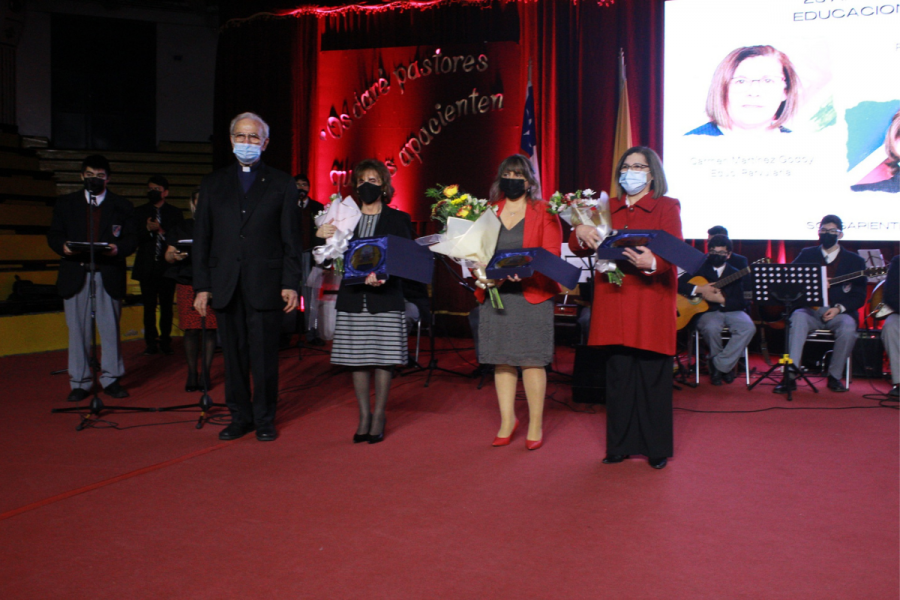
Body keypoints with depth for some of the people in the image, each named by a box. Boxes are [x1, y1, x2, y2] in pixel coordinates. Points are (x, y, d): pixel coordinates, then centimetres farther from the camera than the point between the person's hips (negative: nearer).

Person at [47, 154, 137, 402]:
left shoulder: (122, 206, 11)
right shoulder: (65, 203, 14)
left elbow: (131, 238, 3)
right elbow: (53, 234, 10)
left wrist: (118, 248, -19)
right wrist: (63, 246, -12)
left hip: (109, 276, -1)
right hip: (75, 276, 1)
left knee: (110, 329, 2)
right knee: (78, 331, 3)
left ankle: (111, 379, 12)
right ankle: (80, 382, 10)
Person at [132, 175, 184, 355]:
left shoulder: (175, 213, 9)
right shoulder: (139, 212, 11)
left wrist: (160, 230, -13)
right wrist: (148, 229, -14)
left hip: (167, 266, -1)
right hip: (147, 266, 1)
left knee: (166, 306, 2)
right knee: (149, 306, 1)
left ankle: (165, 340, 10)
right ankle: (151, 342, 7)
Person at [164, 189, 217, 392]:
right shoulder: (182, 227, 14)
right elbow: (168, 255, 8)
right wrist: (175, 256, -15)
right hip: (187, 283, 1)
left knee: (210, 329, -3)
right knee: (191, 329, -3)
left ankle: (205, 373, 5)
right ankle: (192, 373, 6)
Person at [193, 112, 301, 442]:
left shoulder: (281, 184, 7)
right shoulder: (213, 183, 14)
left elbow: (291, 238, 3)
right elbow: (201, 238, 10)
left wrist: (290, 283, -6)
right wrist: (201, 286, 3)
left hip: (265, 285, -2)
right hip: (225, 285, 3)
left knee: (264, 356, 1)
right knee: (233, 355, 8)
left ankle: (265, 419, 14)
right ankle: (240, 417, 20)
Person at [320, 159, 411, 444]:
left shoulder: (399, 220, 6)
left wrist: (382, 275, -22)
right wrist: (320, 236, -10)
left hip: (385, 297, -2)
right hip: (353, 298, 2)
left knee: (384, 358, 0)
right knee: (358, 359, 6)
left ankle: (379, 416, 13)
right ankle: (364, 415, 18)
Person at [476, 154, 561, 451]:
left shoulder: (544, 213, 3)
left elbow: (551, 256, -3)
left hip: (532, 295, -3)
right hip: (494, 294, 4)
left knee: (531, 360, -2)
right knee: (501, 360, 7)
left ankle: (535, 425, 10)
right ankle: (507, 420, 20)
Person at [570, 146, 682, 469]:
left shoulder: (667, 207, 4)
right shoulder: (607, 209, 15)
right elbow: (577, 247, 11)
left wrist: (652, 262, -33)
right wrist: (581, 233, -13)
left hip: (652, 304, -3)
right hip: (615, 305, 3)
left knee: (653, 376, 0)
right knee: (618, 376, 7)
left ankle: (657, 448, 13)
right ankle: (621, 445, 19)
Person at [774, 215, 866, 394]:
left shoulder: (855, 261, 10)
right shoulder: (807, 254, 15)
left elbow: (860, 296, 4)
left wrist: (839, 308, -14)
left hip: (840, 312, 0)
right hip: (811, 310, 0)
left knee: (848, 328, -34)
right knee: (798, 318, -35)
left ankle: (834, 376, -12)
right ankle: (790, 377, -40)